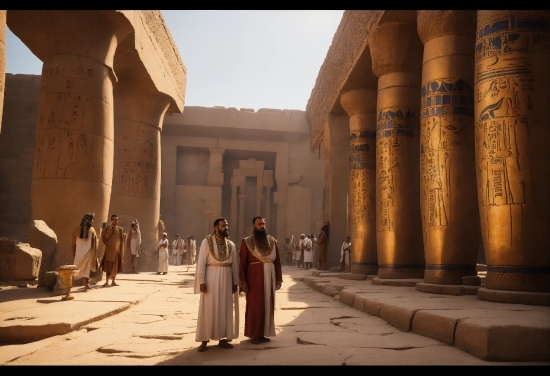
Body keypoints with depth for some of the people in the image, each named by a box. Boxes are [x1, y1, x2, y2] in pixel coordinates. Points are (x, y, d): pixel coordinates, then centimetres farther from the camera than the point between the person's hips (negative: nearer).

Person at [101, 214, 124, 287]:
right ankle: (107, 282, 2)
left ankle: (113, 281, 17)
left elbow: (122, 241, 5)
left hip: (117, 250, 2)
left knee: (115, 266, 8)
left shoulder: (120, 229, 2)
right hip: (108, 250, -2)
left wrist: (121, 250, 2)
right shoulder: (107, 229, -2)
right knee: (108, 266, -2)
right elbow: (103, 239, 4)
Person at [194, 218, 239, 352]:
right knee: (208, 309, 1)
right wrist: (201, 281, -13)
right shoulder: (206, 242, -4)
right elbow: (201, 262, -7)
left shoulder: (231, 245, 8)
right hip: (211, 278, -4)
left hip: (226, 279, 4)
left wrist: (235, 282, 7)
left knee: (225, 309, 8)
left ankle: (223, 338, 18)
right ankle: (204, 339, 9)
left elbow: (235, 265, 10)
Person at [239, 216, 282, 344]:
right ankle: (254, 334, 11)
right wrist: (243, 281, -10)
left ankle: (263, 333, 18)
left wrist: (279, 278, 4)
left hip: (269, 278, 4)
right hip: (254, 278, -4)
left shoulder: (273, 241, 9)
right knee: (254, 306, 0)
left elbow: (277, 261, 10)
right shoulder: (246, 242, -2)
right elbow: (242, 263, -4)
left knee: (268, 305, 8)